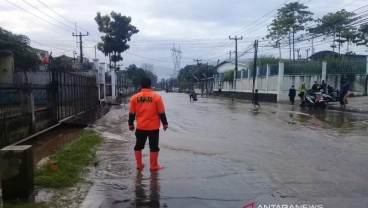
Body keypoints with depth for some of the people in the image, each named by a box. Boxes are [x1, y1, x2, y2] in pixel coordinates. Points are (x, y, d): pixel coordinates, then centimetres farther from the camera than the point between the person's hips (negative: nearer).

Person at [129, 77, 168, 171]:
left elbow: (132, 113, 3)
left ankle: (139, 164, 25)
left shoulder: (134, 97, -2)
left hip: (140, 127, 3)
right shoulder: (156, 96, -9)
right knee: (154, 147, 8)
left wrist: (130, 124, 16)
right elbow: (161, 113, -5)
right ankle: (153, 166, 15)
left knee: (138, 146, 17)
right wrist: (165, 123, 6)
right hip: (153, 127, -2)